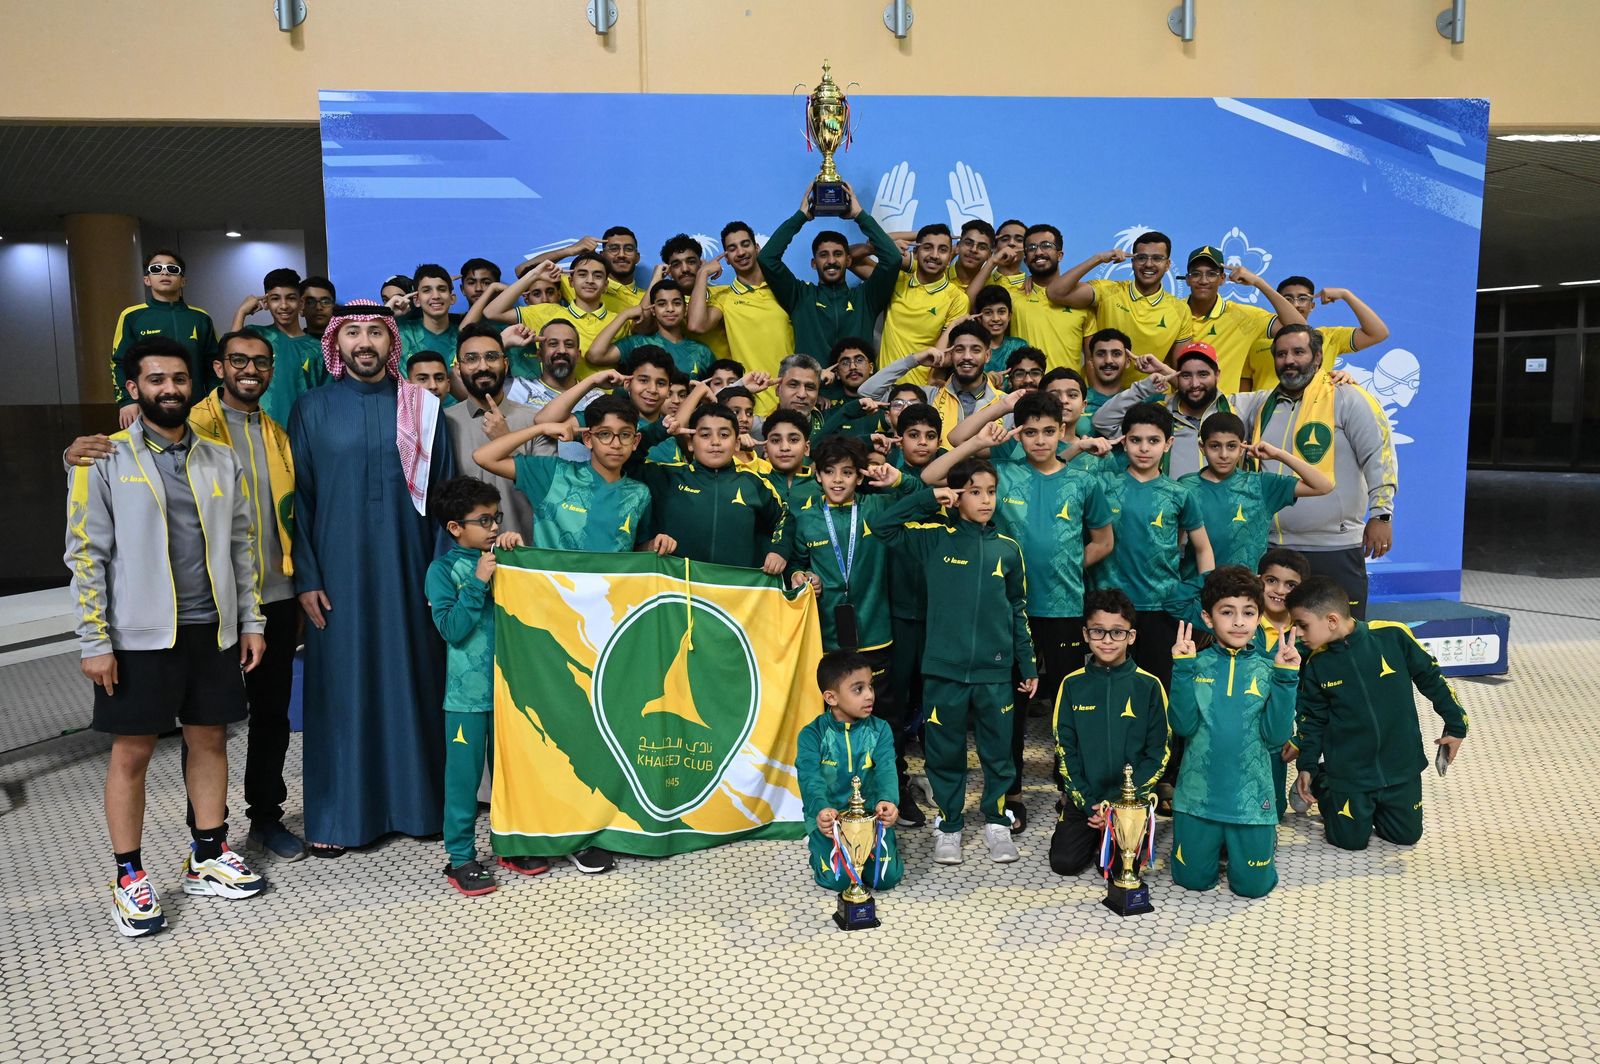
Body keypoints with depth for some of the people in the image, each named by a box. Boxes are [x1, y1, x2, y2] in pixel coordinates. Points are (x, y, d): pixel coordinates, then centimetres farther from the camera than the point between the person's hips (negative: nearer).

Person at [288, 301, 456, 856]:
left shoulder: (422, 408, 4)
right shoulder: (312, 408, 3)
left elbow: (444, 493, 5)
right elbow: (297, 497, 2)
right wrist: (305, 577, -4)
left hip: (407, 571, 1)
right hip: (339, 573, 0)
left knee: (410, 683, 6)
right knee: (340, 688, 5)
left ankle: (413, 799, 21)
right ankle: (335, 815, 16)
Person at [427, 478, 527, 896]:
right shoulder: (443, 569, -5)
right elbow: (452, 629, -13)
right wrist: (478, 583, -19)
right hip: (467, 691, -4)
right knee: (464, 775, 3)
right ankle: (460, 857, 14)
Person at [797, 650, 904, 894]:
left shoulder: (879, 730, -2)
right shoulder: (812, 735, -9)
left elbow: (886, 771, -16)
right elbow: (810, 778, -21)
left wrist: (887, 800, -39)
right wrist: (821, 809, -43)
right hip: (830, 817, -2)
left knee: (886, 876, -11)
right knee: (838, 879, -16)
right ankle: (816, 846, 18)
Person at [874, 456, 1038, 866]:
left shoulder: (1008, 548, 6)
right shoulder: (936, 538, 0)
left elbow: (1018, 610, 12)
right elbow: (884, 528, -6)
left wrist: (1028, 665, 13)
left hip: (995, 670, 1)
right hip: (944, 668, -1)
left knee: (998, 751, 9)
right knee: (945, 752, 9)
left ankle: (997, 823, 26)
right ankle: (949, 825, 24)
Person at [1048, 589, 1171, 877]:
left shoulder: (1148, 686, -6)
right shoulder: (1073, 684, -2)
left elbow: (1158, 751, -4)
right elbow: (1065, 748, 0)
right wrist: (1087, 803, -10)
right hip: (1084, 798, 2)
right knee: (1064, 862, -11)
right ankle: (1094, 835, 20)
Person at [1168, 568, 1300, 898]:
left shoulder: (1267, 669, -3)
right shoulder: (1197, 665, -4)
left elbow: (1276, 735, -9)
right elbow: (1183, 726, -13)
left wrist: (1286, 678, -17)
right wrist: (1182, 669, -20)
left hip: (1250, 794, 0)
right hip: (1198, 793, 0)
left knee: (1253, 885, 7)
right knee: (1192, 879, 10)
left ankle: (1267, 836, 36)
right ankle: (1216, 843, 40)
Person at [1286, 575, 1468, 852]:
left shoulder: (1393, 636, -16)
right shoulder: (1316, 664, -9)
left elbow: (1431, 678, -2)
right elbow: (1312, 718, 3)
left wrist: (1456, 725, 4)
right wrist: (1307, 766, 0)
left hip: (1400, 764, 0)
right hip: (1348, 772, 0)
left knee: (1406, 835, 10)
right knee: (1350, 840, 4)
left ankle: (1371, 805, 36)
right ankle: (1319, 787, 28)